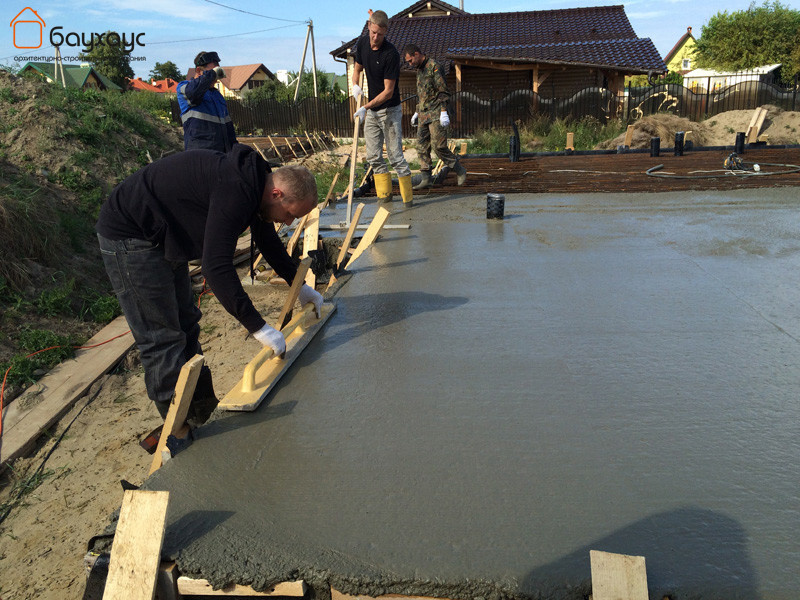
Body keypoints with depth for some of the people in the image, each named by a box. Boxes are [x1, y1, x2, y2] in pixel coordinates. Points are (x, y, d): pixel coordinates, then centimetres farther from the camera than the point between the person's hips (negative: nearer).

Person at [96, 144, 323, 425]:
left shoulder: (254, 182, 0)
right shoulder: (235, 191, -32)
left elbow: (268, 241, 17)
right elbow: (217, 267, -36)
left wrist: (300, 286, 22)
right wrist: (259, 328, -31)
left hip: (164, 238, 10)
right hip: (129, 235, -10)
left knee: (186, 325, 15)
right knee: (162, 339, -7)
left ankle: (202, 412, 27)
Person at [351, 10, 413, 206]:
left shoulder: (391, 54, -21)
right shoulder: (362, 42, -1)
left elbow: (388, 91, -21)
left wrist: (366, 107, -28)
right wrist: (355, 85, -5)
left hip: (389, 110, -7)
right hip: (371, 111, 7)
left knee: (396, 156, -6)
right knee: (374, 157, 7)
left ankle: (407, 198, 3)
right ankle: (384, 195, 16)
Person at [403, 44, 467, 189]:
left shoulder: (434, 66, -8)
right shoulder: (419, 70, 19)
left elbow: (443, 91, -14)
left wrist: (444, 112, -20)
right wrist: (417, 112, 24)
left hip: (436, 114, -9)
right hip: (423, 115, 9)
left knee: (438, 146, -12)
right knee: (422, 146, 3)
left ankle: (460, 171, 3)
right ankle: (426, 179, 6)